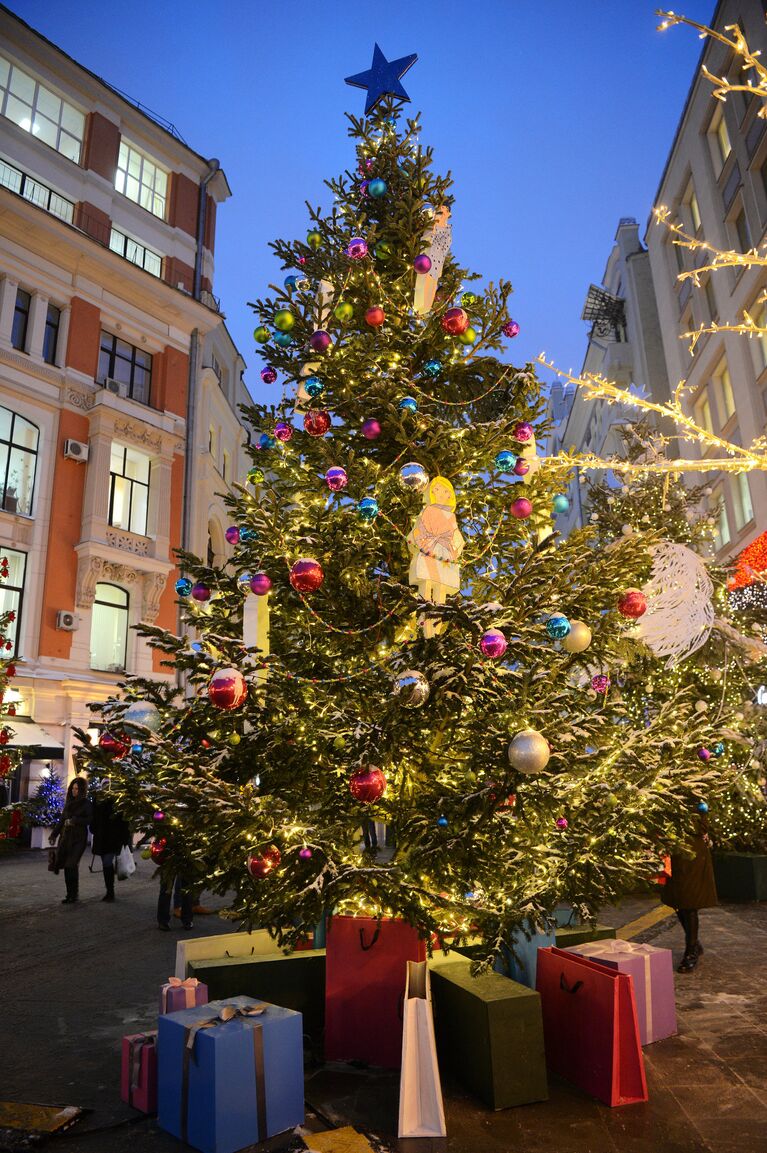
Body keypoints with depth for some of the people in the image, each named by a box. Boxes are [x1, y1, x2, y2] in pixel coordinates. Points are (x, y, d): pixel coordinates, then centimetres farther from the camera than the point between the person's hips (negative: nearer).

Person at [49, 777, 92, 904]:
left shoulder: (86, 803, -3)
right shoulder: (69, 802, 14)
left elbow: (90, 820, -10)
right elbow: (61, 820, 19)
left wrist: (74, 821, -17)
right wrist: (53, 835, 16)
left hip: (78, 838, -6)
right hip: (66, 837, 6)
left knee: (72, 865, -11)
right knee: (66, 865, 4)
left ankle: (73, 895, -4)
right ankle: (70, 894, 13)